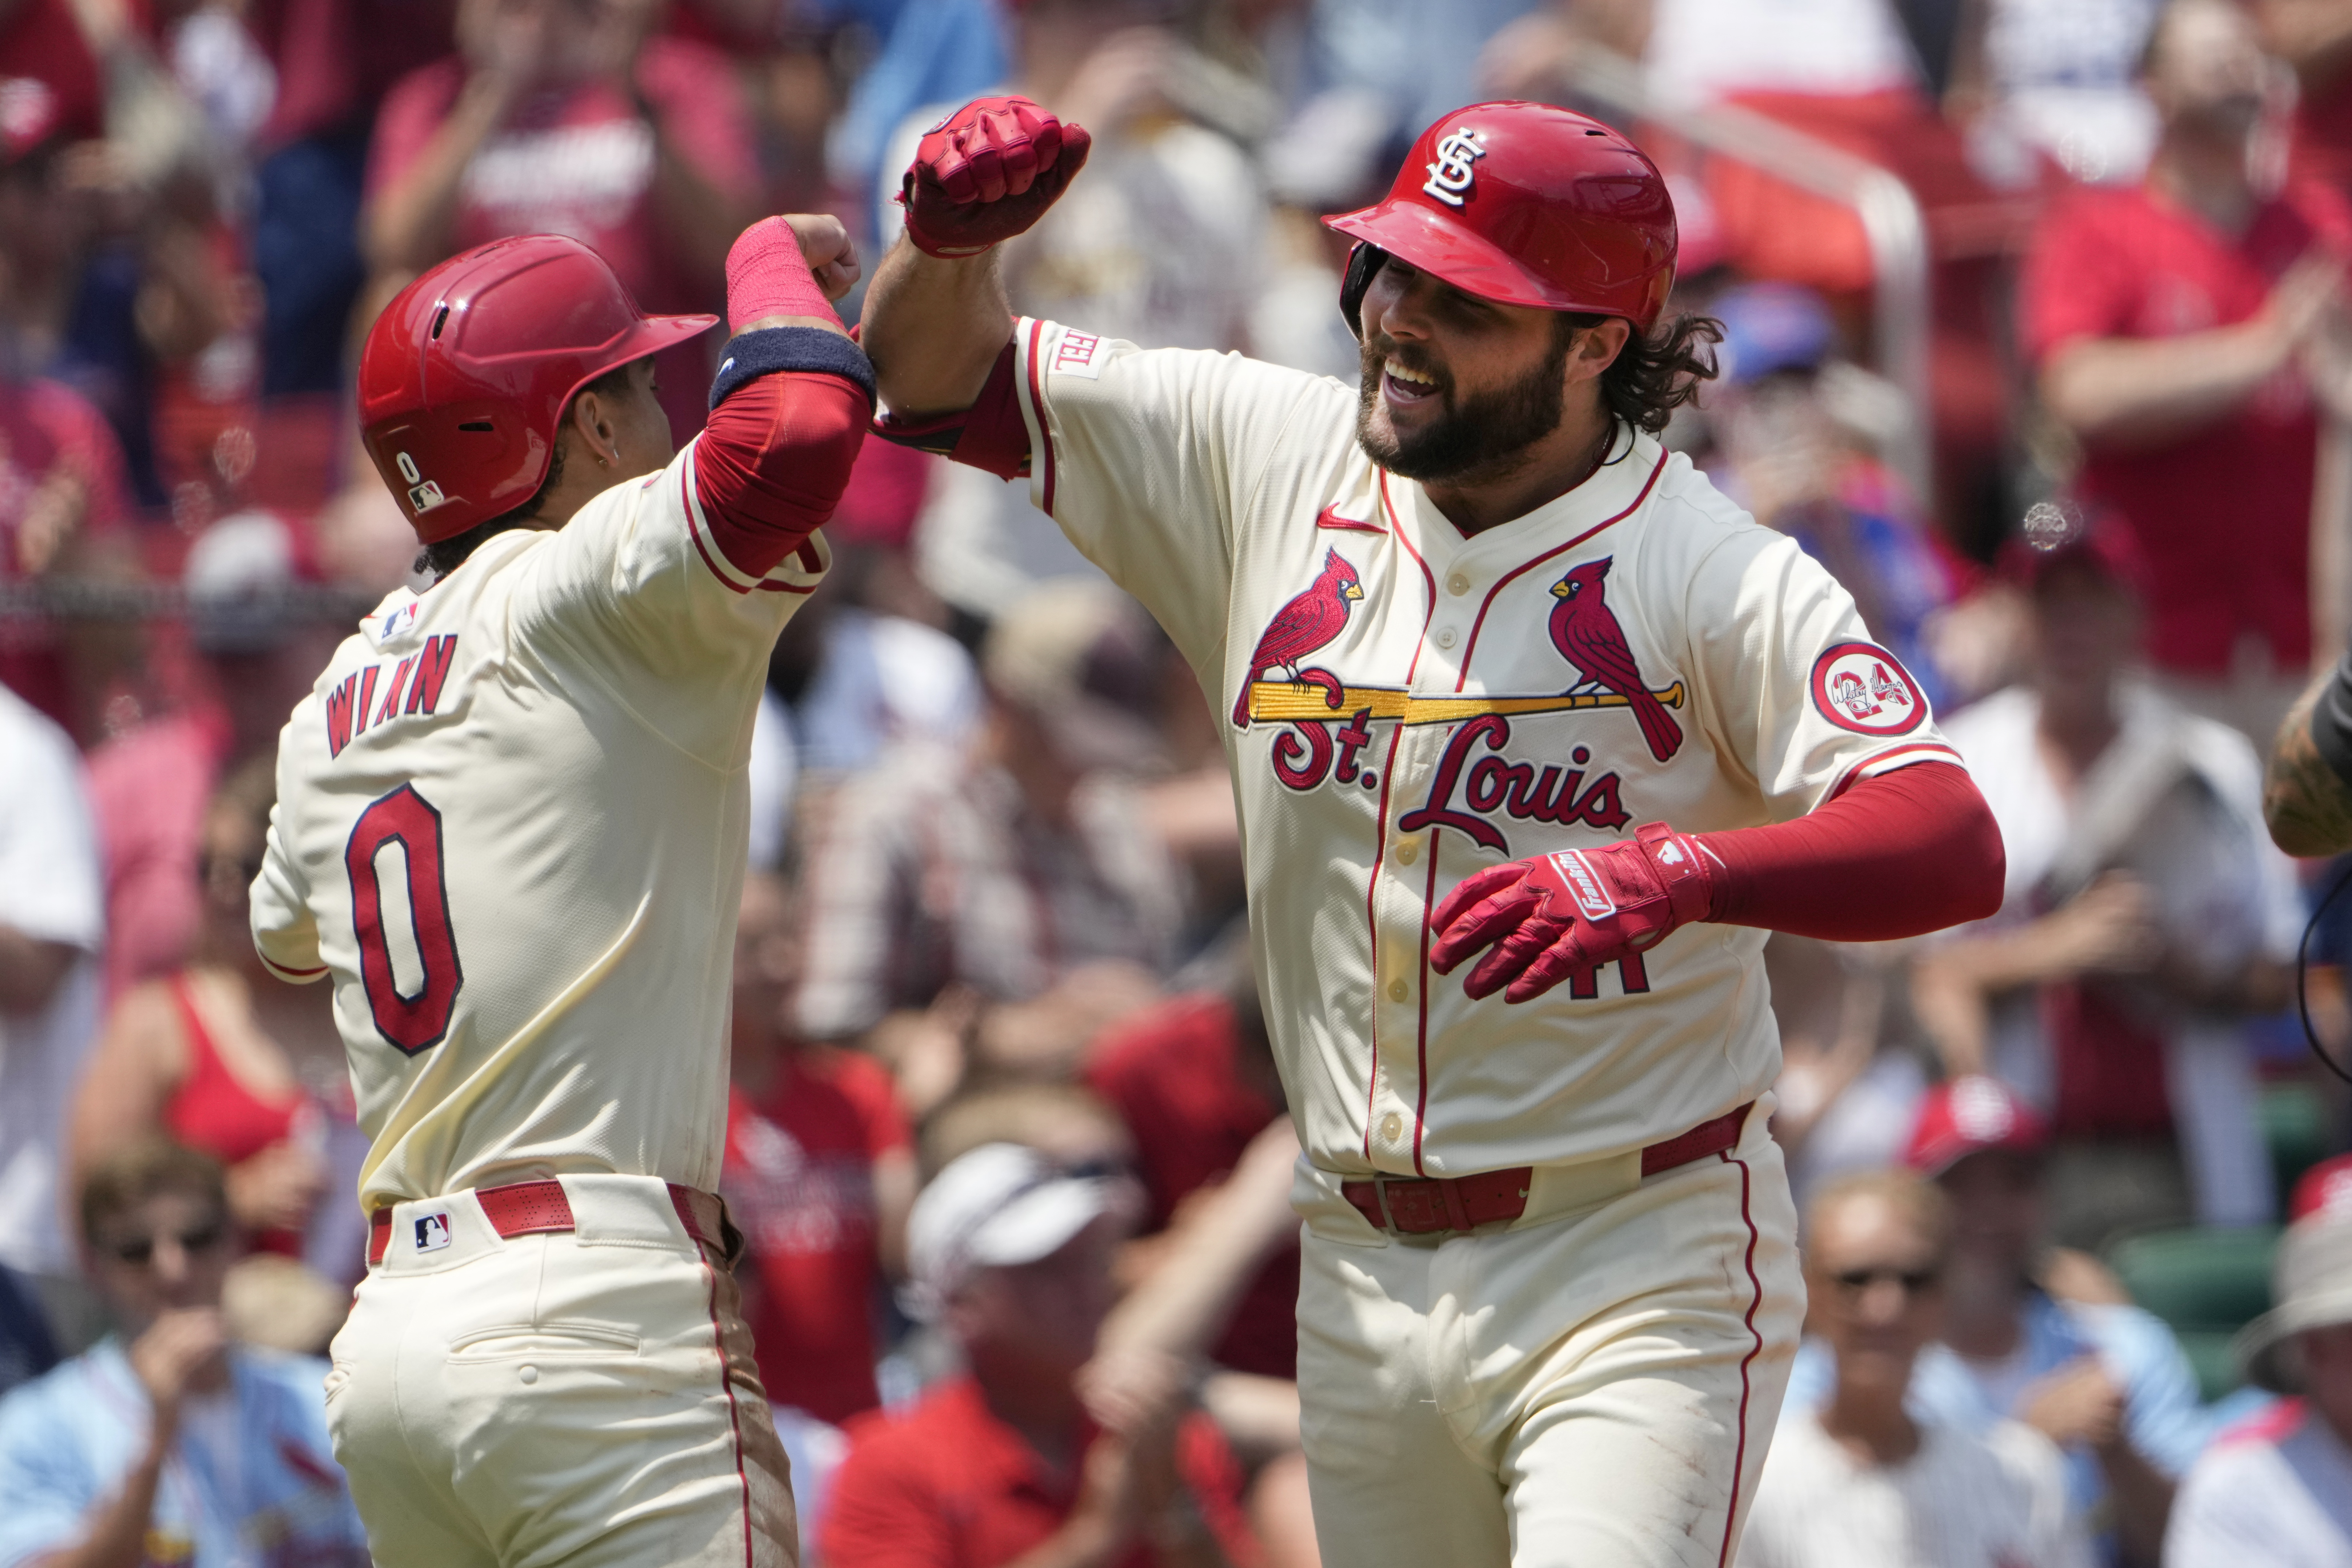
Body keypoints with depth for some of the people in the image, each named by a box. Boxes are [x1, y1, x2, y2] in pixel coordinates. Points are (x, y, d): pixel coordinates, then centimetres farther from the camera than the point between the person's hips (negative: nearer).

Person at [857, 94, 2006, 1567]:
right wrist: (953, 232, -14)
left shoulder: (1715, 574, -12)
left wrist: (1673, 873, -41)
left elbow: (1957, 848, -24)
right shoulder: (1267, 461, 3)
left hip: (1638, 1276, -5)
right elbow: (938, 383, 9)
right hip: (1365, 1272, 5)